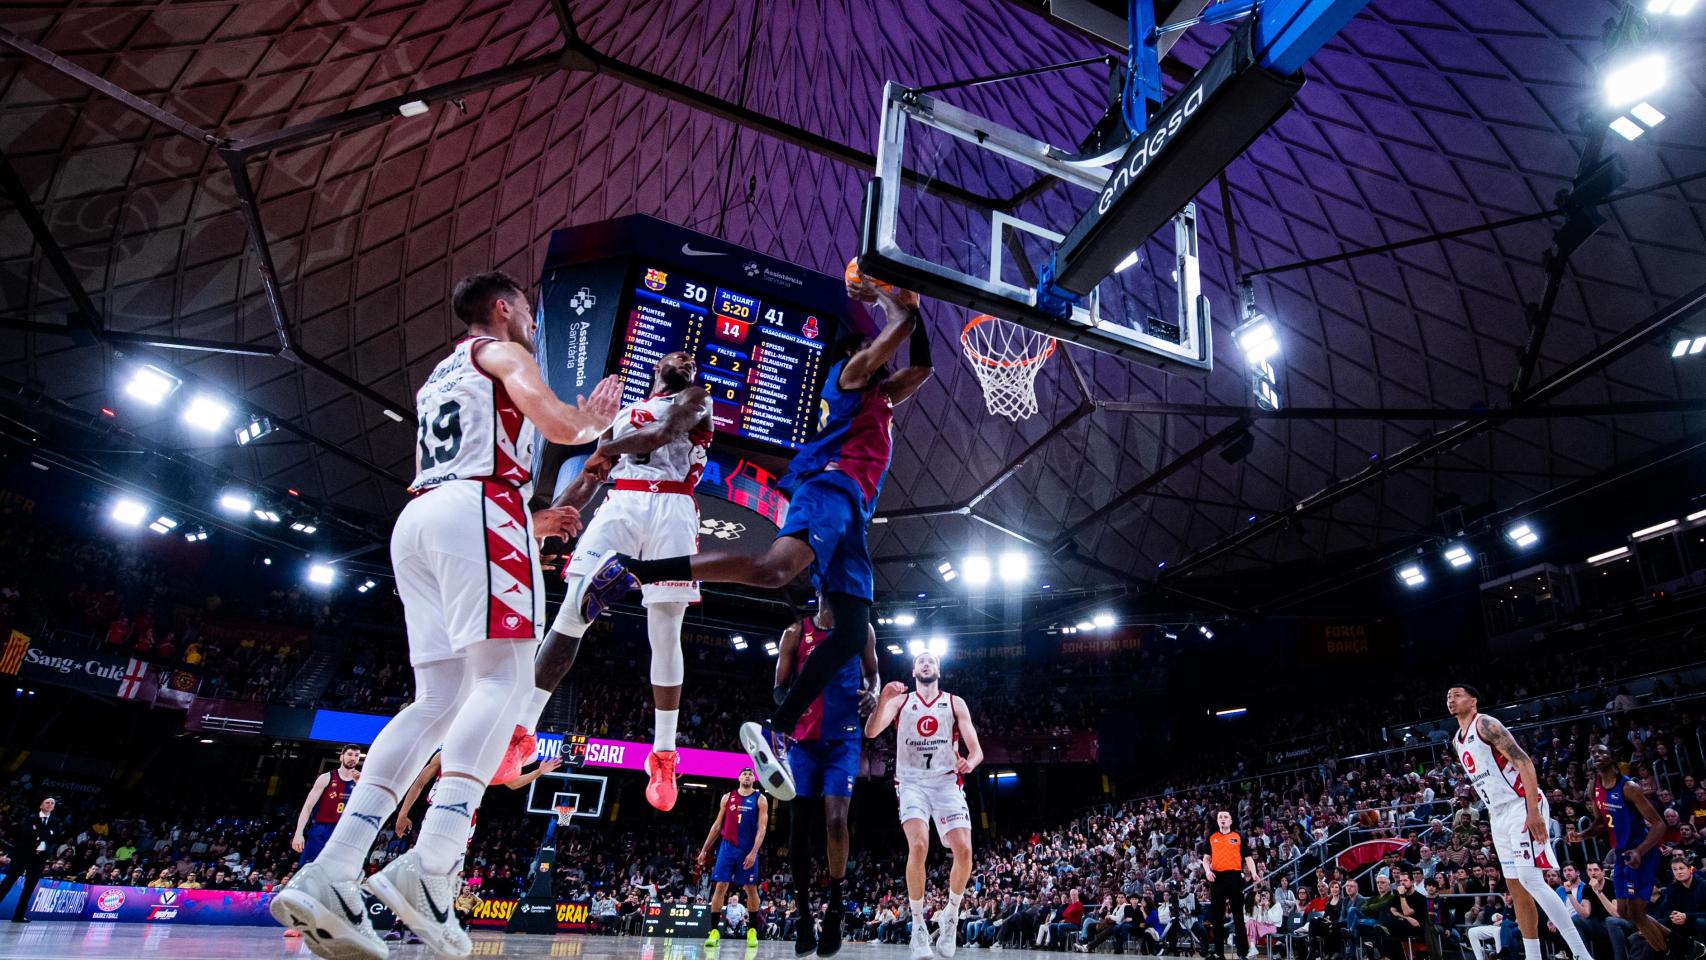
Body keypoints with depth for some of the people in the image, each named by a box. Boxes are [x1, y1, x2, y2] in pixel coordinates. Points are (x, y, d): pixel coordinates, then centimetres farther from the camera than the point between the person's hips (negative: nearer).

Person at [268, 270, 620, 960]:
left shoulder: (438, 378, 34)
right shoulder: (502, 353, 9)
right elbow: (559, 425, -9)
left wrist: (526, 527, 37)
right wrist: (595, 420, 15)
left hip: (416, 519, 8)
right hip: (479, 508, -8)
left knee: (438, 701, 2)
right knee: (504, 678, -15)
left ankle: (329, 875, -6)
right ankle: (429, 869, -30)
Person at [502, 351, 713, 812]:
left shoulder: (696, 400, 15)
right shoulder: (623, 416, 29)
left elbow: (663, 433, -7)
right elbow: (588, 480, 24)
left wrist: (606, 450, 4)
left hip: (672, 511, -3)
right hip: (619, 507, 4)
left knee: (666, 634, -5)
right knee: (571, 615, -8)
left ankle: (663, 757, 3)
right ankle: (521, 733, -1)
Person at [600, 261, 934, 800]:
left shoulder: (879, 398, 35)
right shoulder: (849, 372, 12)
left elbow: (921, 368, 41)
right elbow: (901, 325, 4)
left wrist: (913, 306, 36)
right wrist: (881, 293, 22)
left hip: (851, 512, 9)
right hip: (829, 486, -9)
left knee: (853, 634, -1)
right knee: (773, 569, -36)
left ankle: (775, 732, -4)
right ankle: (633, 569, -34)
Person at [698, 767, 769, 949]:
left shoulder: (760, 800, 1)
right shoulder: (727, 797, 9)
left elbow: (762, 828, -6)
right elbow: (717, 825, 13)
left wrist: (753, 852, -17)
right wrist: (704, 849, 10)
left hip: (748, 850, -2)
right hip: (727, 847, 2)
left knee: (751, 888, 2)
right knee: (720, 887, -3)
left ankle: (753, 930, 13)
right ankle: (714, 931, 2)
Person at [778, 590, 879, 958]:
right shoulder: (795, 632, 2)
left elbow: (872, 672, 18)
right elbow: (780, 686, 5)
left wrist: (873, 692, -5)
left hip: (843, 739, -1)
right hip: (804, 740, 1)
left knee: (836, 818, -16)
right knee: (799, 825, 3)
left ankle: (835, 910, 1)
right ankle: (803, 912, 17)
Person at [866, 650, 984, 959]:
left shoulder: (955, 703, 7)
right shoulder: (900, 701, 6)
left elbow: (976, 750, 4)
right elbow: (871, 732, -9)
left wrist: (969, 762, -20)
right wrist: (883, 699, -25)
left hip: (947, 782, 1)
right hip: (912, 783, -1)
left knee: (964, 851, -14)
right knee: (918, 846, -24)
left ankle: (951, 916, 12)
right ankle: (918, 925, -8)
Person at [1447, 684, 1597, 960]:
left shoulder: (1486, 724, -11)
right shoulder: (1457, 741, 17)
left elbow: (1524, 763, -18)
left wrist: (1533, 811, -25)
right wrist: (1492, 816, 19)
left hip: (1522, 806, -9)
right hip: (1499, 814, 9)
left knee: (1530, 879, -16)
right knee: (1515, 885, 9)